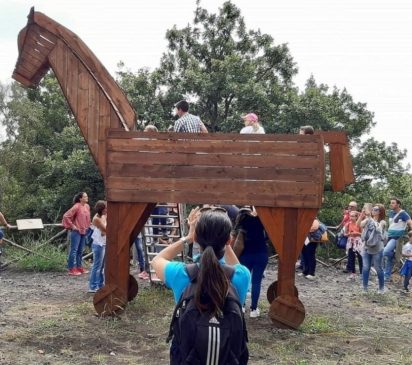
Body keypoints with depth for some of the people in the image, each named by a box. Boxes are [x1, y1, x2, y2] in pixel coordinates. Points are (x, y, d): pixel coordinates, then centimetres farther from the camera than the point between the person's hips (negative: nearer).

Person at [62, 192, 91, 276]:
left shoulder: (87, 206, 6)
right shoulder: (76, 207, -15)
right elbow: (66, 216, -16)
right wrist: (72, 226, -12)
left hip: (84, 231, 7)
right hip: (76, 231, -7)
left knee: (80, 250, 14)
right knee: (74, 250, -3)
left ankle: (79, 267, 23)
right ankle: (71, 269, 3)